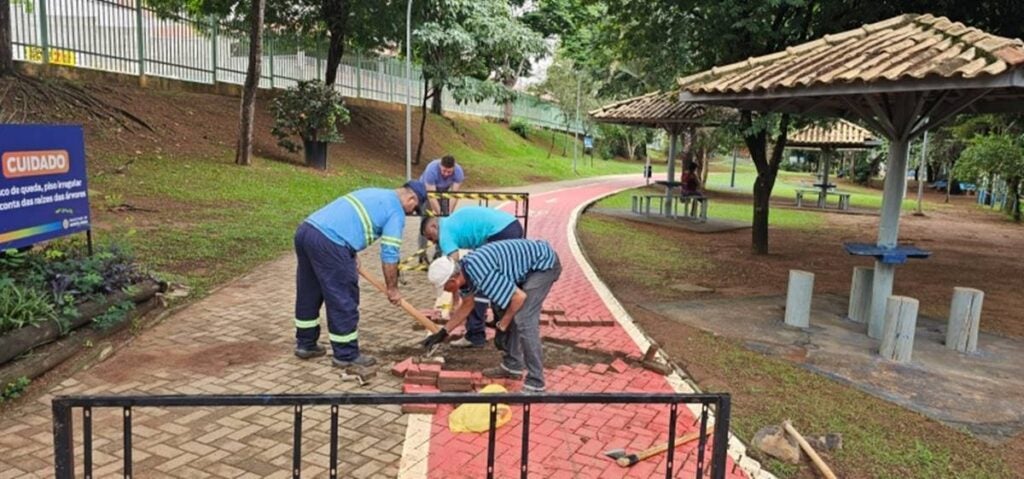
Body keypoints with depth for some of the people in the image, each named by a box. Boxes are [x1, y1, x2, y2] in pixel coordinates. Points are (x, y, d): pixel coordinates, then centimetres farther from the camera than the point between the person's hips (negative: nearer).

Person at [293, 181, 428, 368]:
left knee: (308, 294, 21)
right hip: (327, 242, -9)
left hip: (305, 229, 10)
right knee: (344, 301, 3)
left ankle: (305, 344, 35)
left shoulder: (374, 193, 27)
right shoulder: (396, 212, 1)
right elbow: (389, 255, -3)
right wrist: (392, 289, 8)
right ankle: (347, 355, 14)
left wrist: (351, 257, 23)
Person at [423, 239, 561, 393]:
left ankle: (535, 384, -10)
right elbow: (467, 305, 19)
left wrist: (501, 328, -14)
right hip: (528, 262, 10)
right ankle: (512, 366, 25)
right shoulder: (462, 271, 0)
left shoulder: (481, 275, -30)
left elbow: (519, 297, -25)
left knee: (523, 320, -17)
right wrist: (443, 332, 19)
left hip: (544, 262, -10)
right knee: (504, 309, 15)